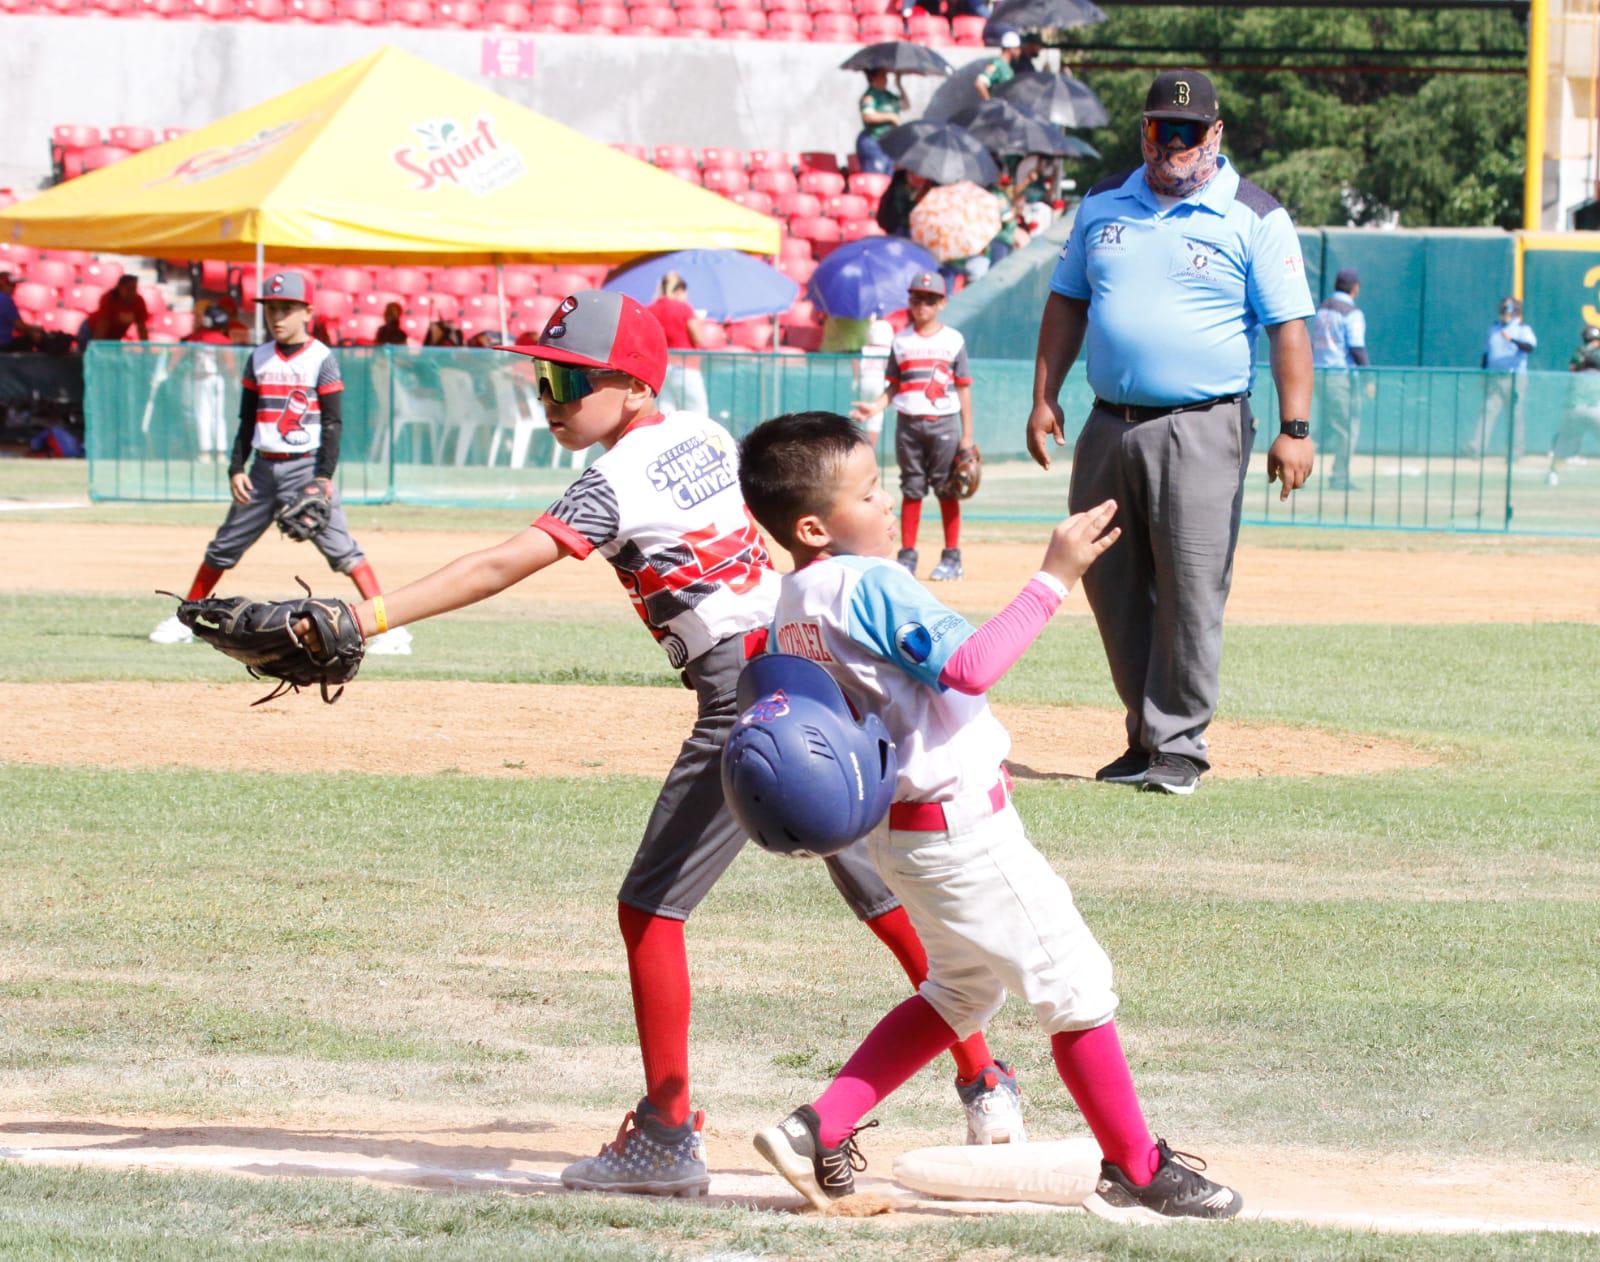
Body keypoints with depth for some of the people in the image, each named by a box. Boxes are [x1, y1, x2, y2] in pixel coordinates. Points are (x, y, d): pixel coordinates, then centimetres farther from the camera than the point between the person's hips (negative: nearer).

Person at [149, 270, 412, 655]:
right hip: (264, 468, 5)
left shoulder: (321, 359, -4)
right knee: (224, 546, 9)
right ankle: (185, 620, 20)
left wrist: (325, 476, -13)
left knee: (338, 544, -14)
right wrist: (236, 468, 4)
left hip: (306, 466, -5)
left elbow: (333, 422, -6)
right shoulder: (259, 359, 9)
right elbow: (247, 420, 14)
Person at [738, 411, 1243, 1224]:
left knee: (963, 990, 24)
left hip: (897, 830, 10)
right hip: (957, 827, -10)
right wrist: (1053, 578, -30)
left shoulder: (791, 608, 5)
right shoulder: (869, 585, -23)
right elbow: (970, 665, -32)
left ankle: (818, 1130, 16)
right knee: (1074, 987, 3)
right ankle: (1136, 1173, 12)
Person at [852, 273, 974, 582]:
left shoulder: (954, 340, 3)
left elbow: (963, 390, 2)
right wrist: (875, 407, -9)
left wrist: (967, 435, -2)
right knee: (911, 489, 5)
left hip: (944, 423, -2)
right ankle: (907, 555, 9)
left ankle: (952, 557, 4)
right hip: (908, 423, 2)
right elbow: (893, 386, 11)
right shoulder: (902, 342, 9)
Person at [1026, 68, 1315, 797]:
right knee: (1111, 587, 8)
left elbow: (1288, 326, -5)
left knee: (1191, 592, -9)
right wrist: (1044, 396, 10)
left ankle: (1179, 744, -2)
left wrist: (1294, 428, -13)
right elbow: (1067, 302, 19)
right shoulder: (1103, 207, 13)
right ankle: (1145, 737, 18)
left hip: (1200, 430, -5)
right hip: (1108, 428, 5)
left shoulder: (1254, 219, -2)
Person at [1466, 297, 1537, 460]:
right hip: (1495, 378, 4)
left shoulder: (1523, 330, 0)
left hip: (1516, 378, -4)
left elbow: (1530, 347, -20)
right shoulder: (1494, 329, 17)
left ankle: (1516, 451, 4)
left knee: (1516, 415, -2)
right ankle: (1475, 448, -15)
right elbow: (1486, 353, 23)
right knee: (1488, 412, -7)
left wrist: (1512, 340, -36)